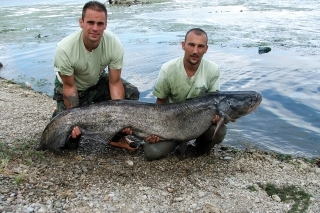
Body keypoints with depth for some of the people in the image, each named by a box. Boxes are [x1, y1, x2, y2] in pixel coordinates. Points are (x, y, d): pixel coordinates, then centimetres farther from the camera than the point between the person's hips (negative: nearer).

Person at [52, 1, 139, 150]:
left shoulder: (115, 44, -28)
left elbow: (115, 83, -20)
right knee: (70, 141, -9)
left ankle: (117, 136, 1)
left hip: (98, 82, 3)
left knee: (131, 94, -20)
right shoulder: (65, 49, -33)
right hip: (71, 87, -3)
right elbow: (69, 87, -21)